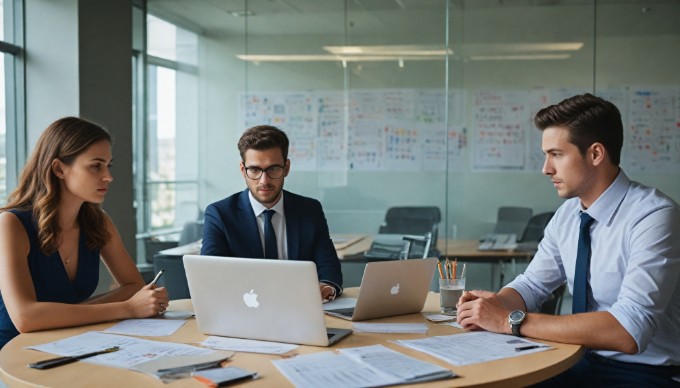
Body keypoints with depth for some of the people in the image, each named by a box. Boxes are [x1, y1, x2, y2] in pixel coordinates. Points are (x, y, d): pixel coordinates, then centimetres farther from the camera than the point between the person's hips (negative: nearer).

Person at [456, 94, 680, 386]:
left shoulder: (654, 217, -20)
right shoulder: (568, 213, 2)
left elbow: (628, 331, -29)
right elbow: (531, 284, 10)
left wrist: (511, 321, -28)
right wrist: (493, 304, -13)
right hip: (581, 362, 6)